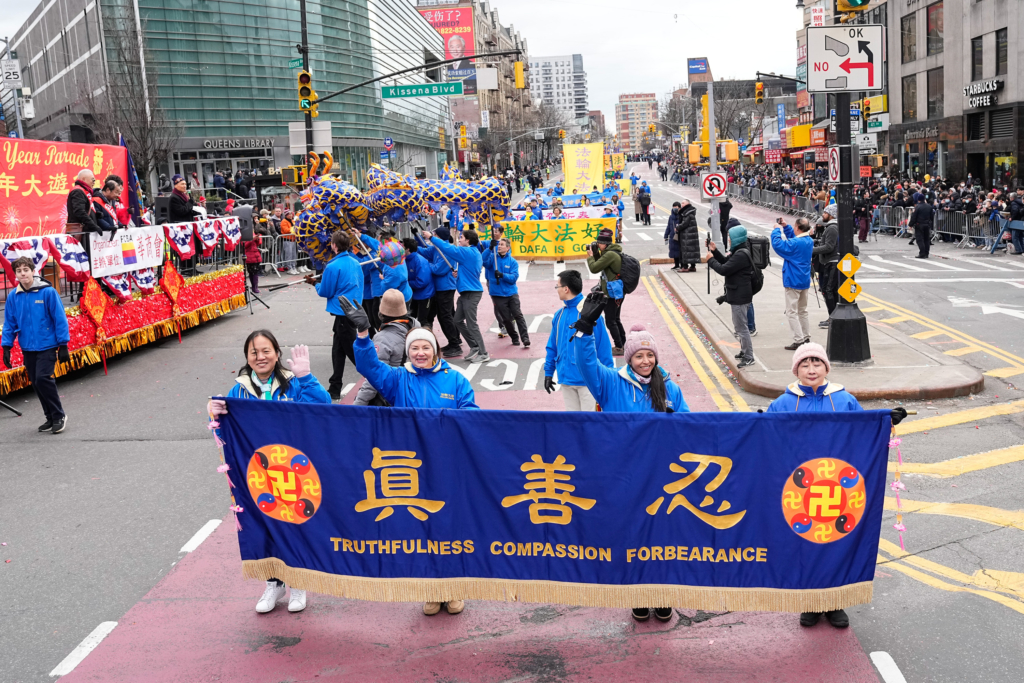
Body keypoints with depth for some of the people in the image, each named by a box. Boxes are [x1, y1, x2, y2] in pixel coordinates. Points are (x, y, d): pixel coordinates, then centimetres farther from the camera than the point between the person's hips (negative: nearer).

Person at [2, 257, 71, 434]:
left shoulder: (48, 292, -12)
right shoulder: (13, 296, 0)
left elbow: (60, 319, -10)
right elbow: (9, 323, 7)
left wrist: (63, 345, -10)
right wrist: (6, 347, 2)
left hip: (47, 345, -5)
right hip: (27, 348, 5)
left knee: (43, 378, -14)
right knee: (36, 383, 8)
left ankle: (59, 416, 2)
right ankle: (51, 417, 22)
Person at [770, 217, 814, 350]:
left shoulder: (795, 243, -22)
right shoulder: (809, 241, 5)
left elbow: (777, 244, -25)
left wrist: (777, 230, -11)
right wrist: (785, 227, 12)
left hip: (793, 282, -9)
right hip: (805, 281, 9)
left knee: (792, 312, -3)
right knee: (802, 311, 19)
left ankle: (798, 341, -7)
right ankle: (806, 338, 24)